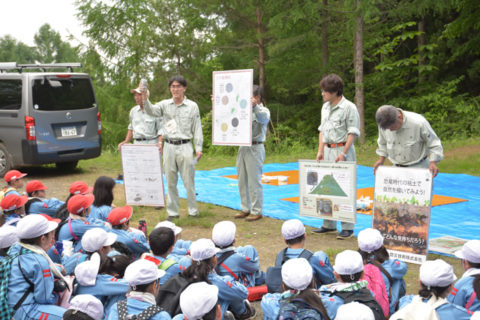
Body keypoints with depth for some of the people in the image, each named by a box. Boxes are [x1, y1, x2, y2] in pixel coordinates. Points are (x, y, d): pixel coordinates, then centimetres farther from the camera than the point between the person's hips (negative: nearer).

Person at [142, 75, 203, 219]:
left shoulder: (192, 106, 3)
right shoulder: (165, 104, 7)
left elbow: (197, 128, 3)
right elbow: (151, 111, -11)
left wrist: (198, 148, -3)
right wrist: (145, 99, -31)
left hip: (185, 146, -2)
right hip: (169, 147, 2)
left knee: (188, 181, 0)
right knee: (170, 182, 8)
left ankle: (193, 211, 12)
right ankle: (173, 212, 17)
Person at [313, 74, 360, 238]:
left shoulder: (348, 107, -10)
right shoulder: (325, 107, 13)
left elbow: (353, 133, -12)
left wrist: (343, 153, -18)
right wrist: (320, 151, 9)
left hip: (343, 149, -8)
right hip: (328, 150, 8)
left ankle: (348, 227, 0)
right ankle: (329, 225, 20)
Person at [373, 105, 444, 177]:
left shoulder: (418, 123, -22)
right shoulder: (384, 124, -9)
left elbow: (434, 144, -11)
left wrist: (433, 162, -22)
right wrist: (381, 160, 3)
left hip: (418, 167, -4)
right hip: (397, 168, 4)